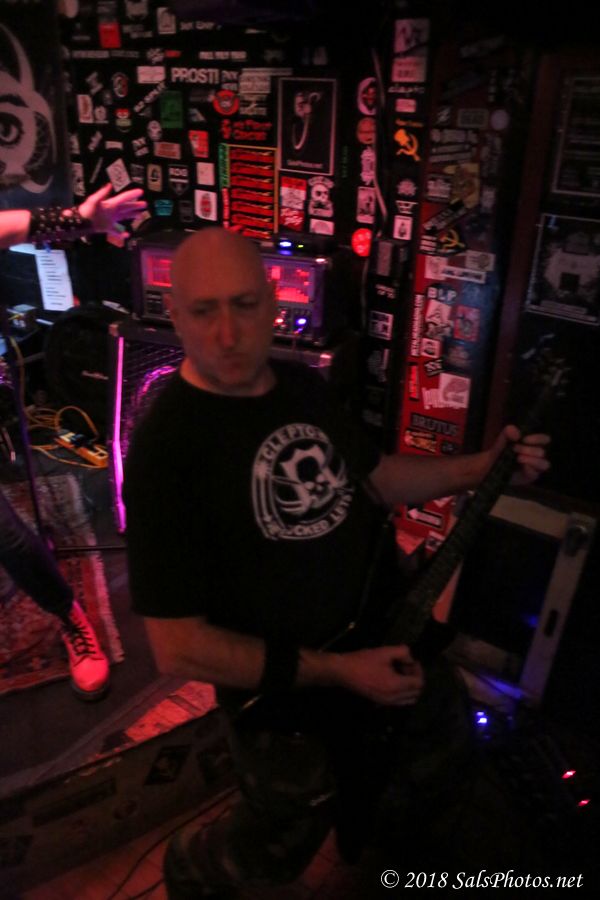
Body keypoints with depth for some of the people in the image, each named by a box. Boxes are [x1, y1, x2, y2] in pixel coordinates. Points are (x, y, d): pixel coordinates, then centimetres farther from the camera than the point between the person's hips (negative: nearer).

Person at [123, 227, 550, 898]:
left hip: (377, 641, 7)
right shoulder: (165, 445, -29)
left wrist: (483, 467, 1)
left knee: (435, 730, 28)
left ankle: (361, 826, 59)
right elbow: (178, 647, -26)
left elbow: (372, 477, 11)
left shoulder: (303, 386, -4)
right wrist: (335, 671, -24)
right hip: (282, 687, -7)